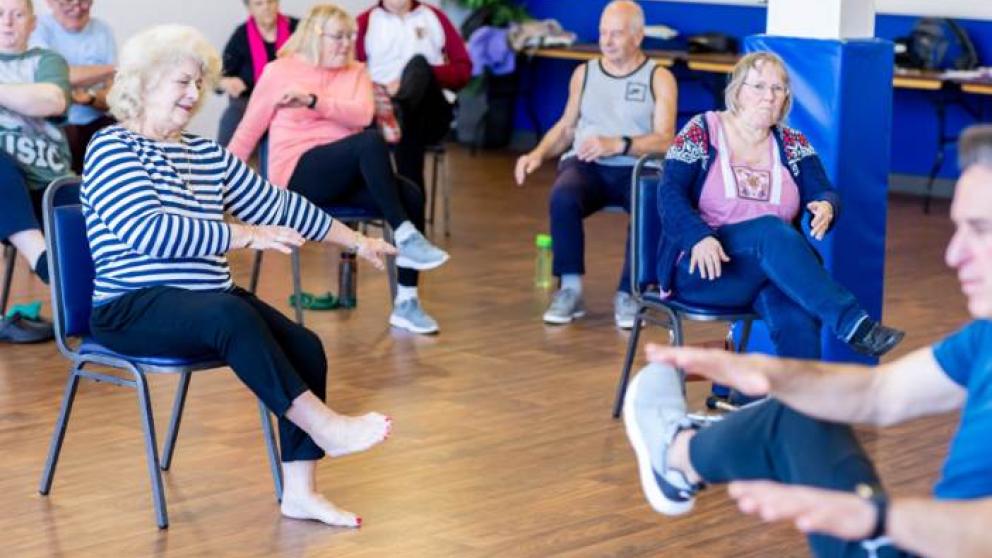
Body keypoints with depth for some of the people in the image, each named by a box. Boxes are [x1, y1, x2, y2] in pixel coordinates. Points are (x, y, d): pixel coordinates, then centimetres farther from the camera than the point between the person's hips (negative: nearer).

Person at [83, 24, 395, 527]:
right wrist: (245, 236, -21)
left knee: (306, 346, -14)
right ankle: (324, 426, -27)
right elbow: (149, 231, -20)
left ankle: (299, 492, -11)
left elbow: (277, 205, 23)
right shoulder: (110, 148, -6)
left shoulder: (208, 155, 16)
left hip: (211, 301, 7)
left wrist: (356, 241, 25)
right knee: (232, 316, -35)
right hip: (132, 309, -7)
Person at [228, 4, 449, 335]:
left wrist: (313, 100, -18)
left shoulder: (355, 72, 14)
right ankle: (405, 236, -33)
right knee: (371, 141, -32)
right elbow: (248, 133, 9)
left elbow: (362, 115, -6)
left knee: (411, 196, -24)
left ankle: (405, 304, -20)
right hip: (298, 175, -5)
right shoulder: (279, 72, 5)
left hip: (344, 177, 5)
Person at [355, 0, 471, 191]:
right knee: (408, 126, -36)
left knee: (420, 62, -30)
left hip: (431, 113, 0)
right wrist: (382, 91, -18)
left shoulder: (435, 17, 19)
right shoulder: (365, 22, 13)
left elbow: (463, 69, 10)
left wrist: (424, 75, -10)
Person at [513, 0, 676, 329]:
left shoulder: (659, 79, 3)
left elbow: (664, 140, -8)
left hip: (637, 170, -2)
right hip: (586, 166, 2)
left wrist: (617, 144, -24)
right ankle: (570, 289, -21)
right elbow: (566, 127, 20)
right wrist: (539, 153, 0)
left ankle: (628, 294, -21)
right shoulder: (584, 73, 15)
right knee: (563, 196, -33)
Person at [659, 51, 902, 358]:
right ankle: (853, 323, -41)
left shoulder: (793, 144, 13)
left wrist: (825, 207, -22)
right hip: (702, 268, -3)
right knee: (771, 230, -34)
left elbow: (824, 193, 4)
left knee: (797, 319, -33)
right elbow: (670, 194, -7)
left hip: (774, 265, 3)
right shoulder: (701, 132, 3)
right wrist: (700, 238, -26)